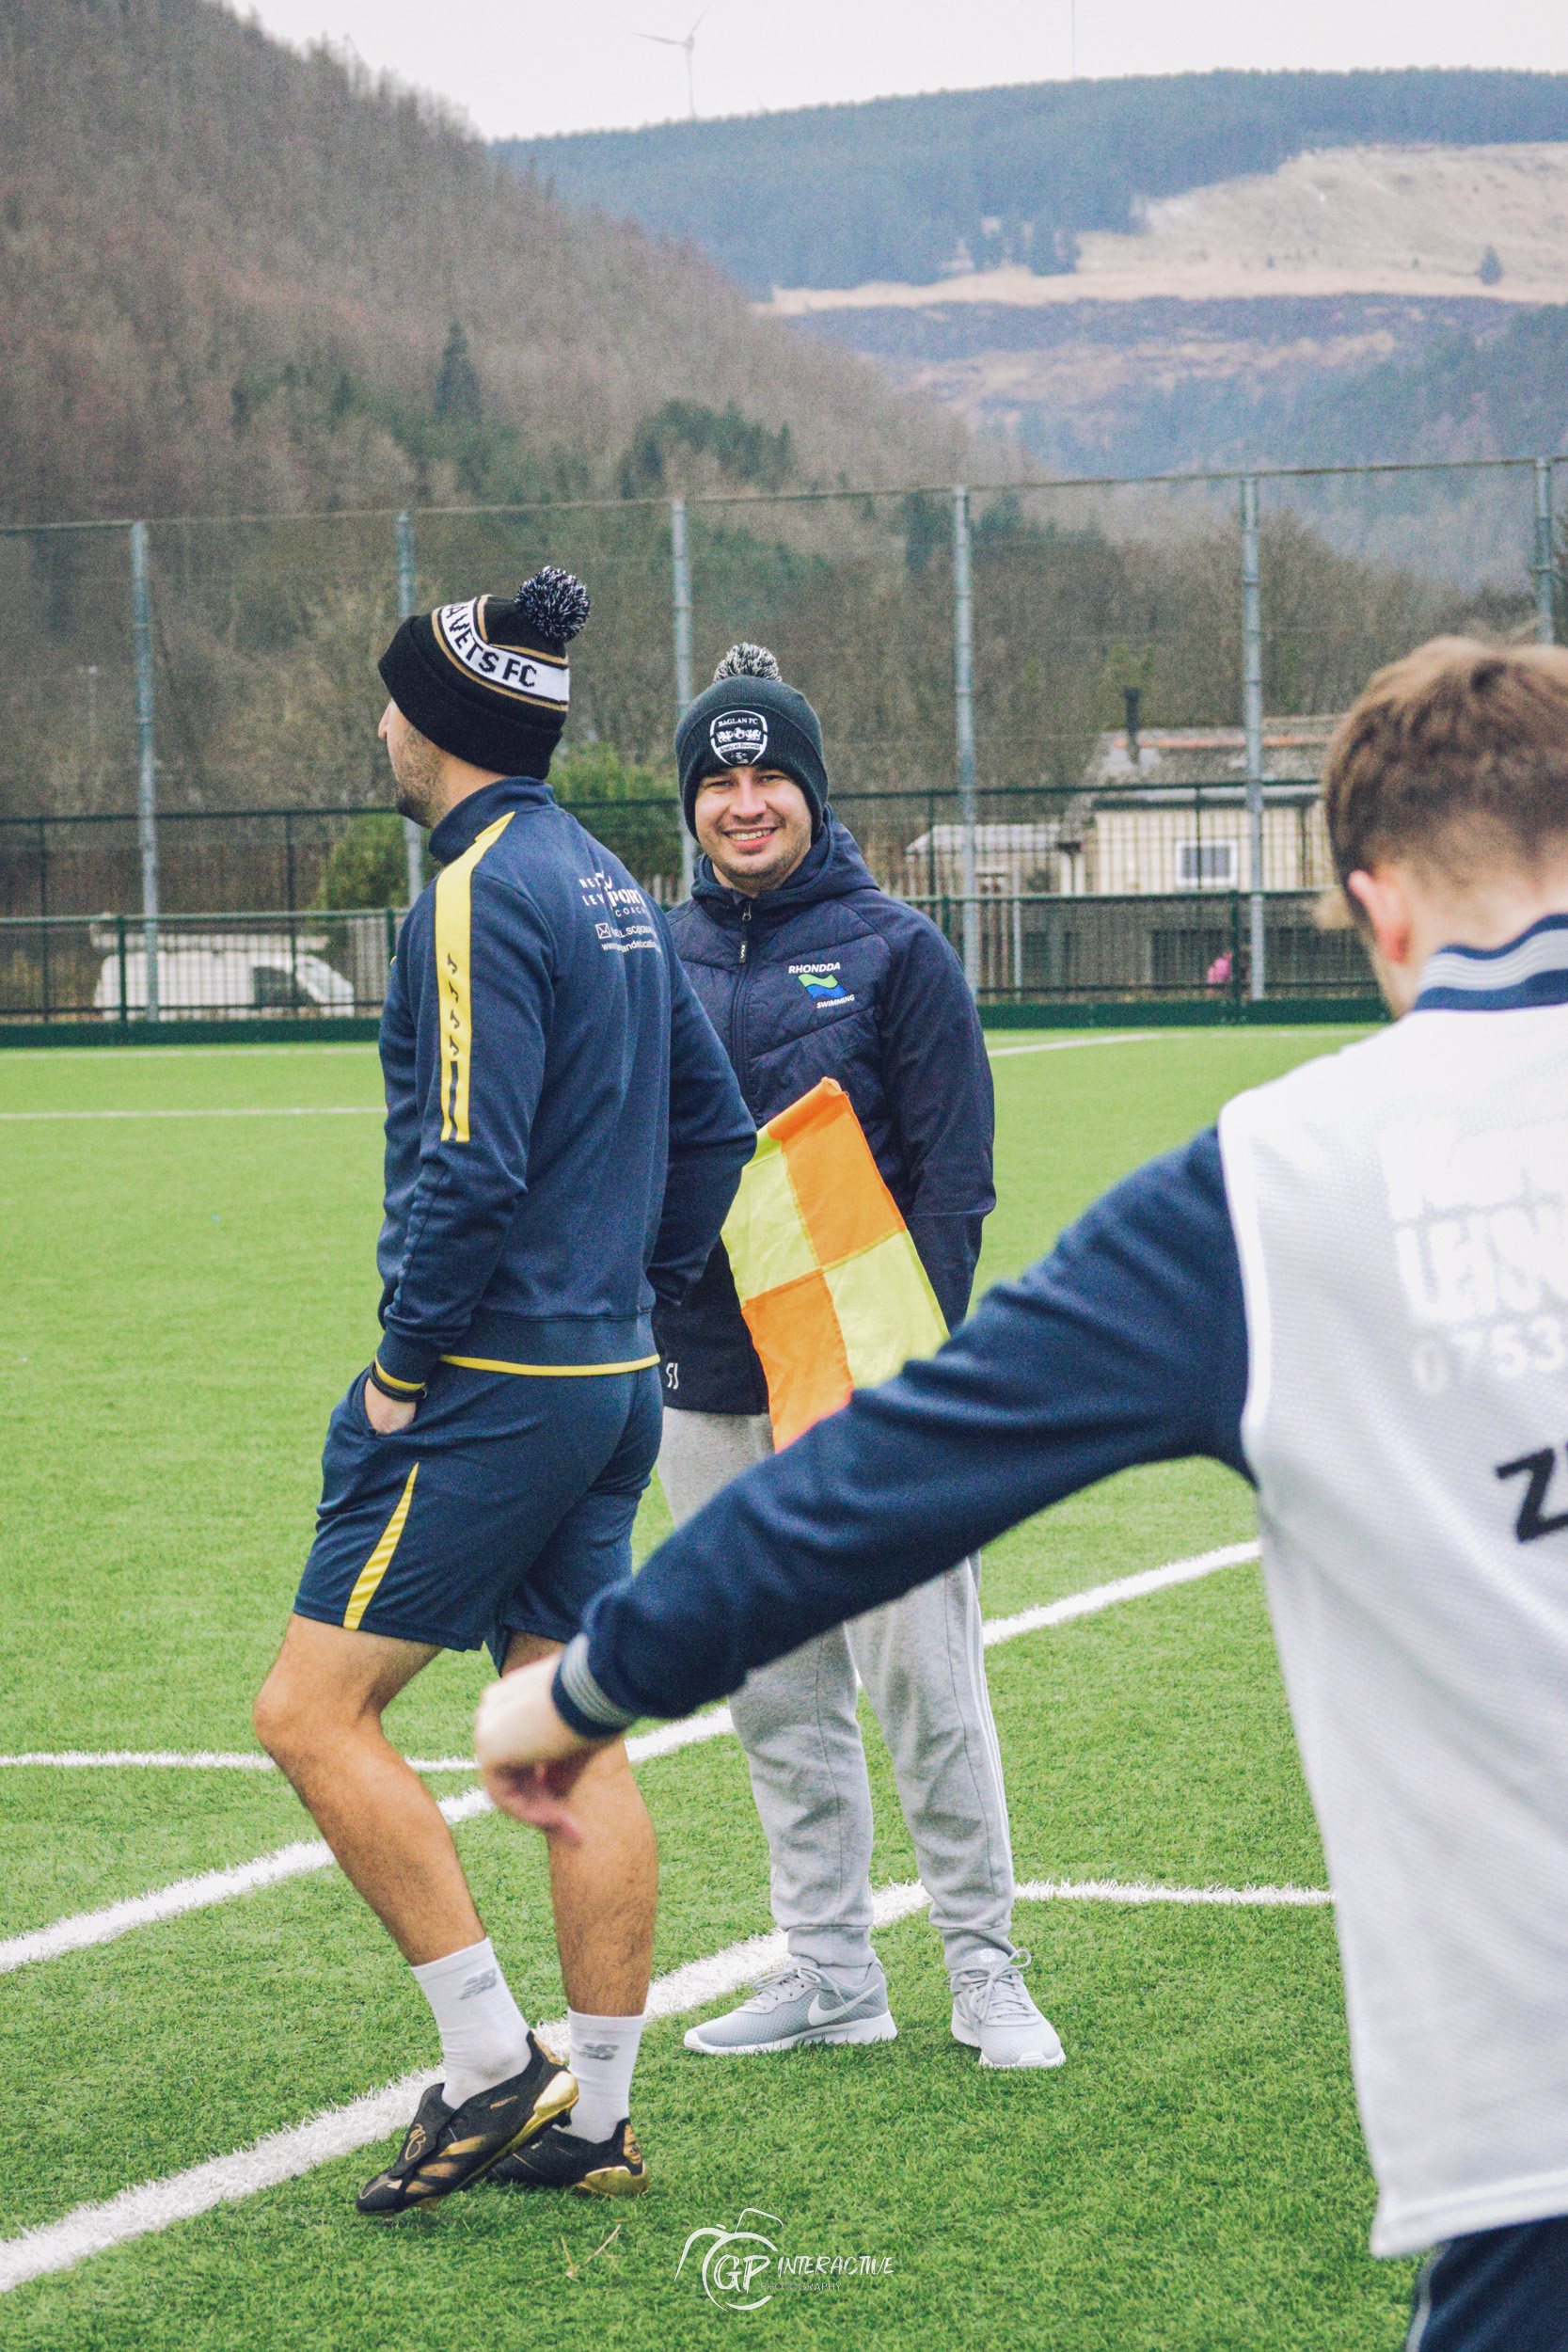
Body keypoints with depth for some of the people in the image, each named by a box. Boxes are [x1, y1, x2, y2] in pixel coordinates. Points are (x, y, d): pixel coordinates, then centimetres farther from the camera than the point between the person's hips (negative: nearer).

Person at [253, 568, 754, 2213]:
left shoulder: (480, 893, -14)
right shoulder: (607, 888, 14)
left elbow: (473, 1164, -22)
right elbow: (714, 1126, 19)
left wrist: (405, 1366, -14)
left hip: (493, 1385, -9)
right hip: (608, 1380, 9)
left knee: (314, 1713, -4)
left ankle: (492, 2064, -6)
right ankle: (592, 2120, 14)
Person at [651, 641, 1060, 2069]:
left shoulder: (892, 947, -1)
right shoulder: (660, 961, 11)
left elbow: (952, 1168, -4)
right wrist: (633, 1336, 8)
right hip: (708, 1387, 5)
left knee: (925, 1679, -4)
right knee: (777, 1696, 9)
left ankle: (984, 1967, 6)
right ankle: (830, 1975, 17)